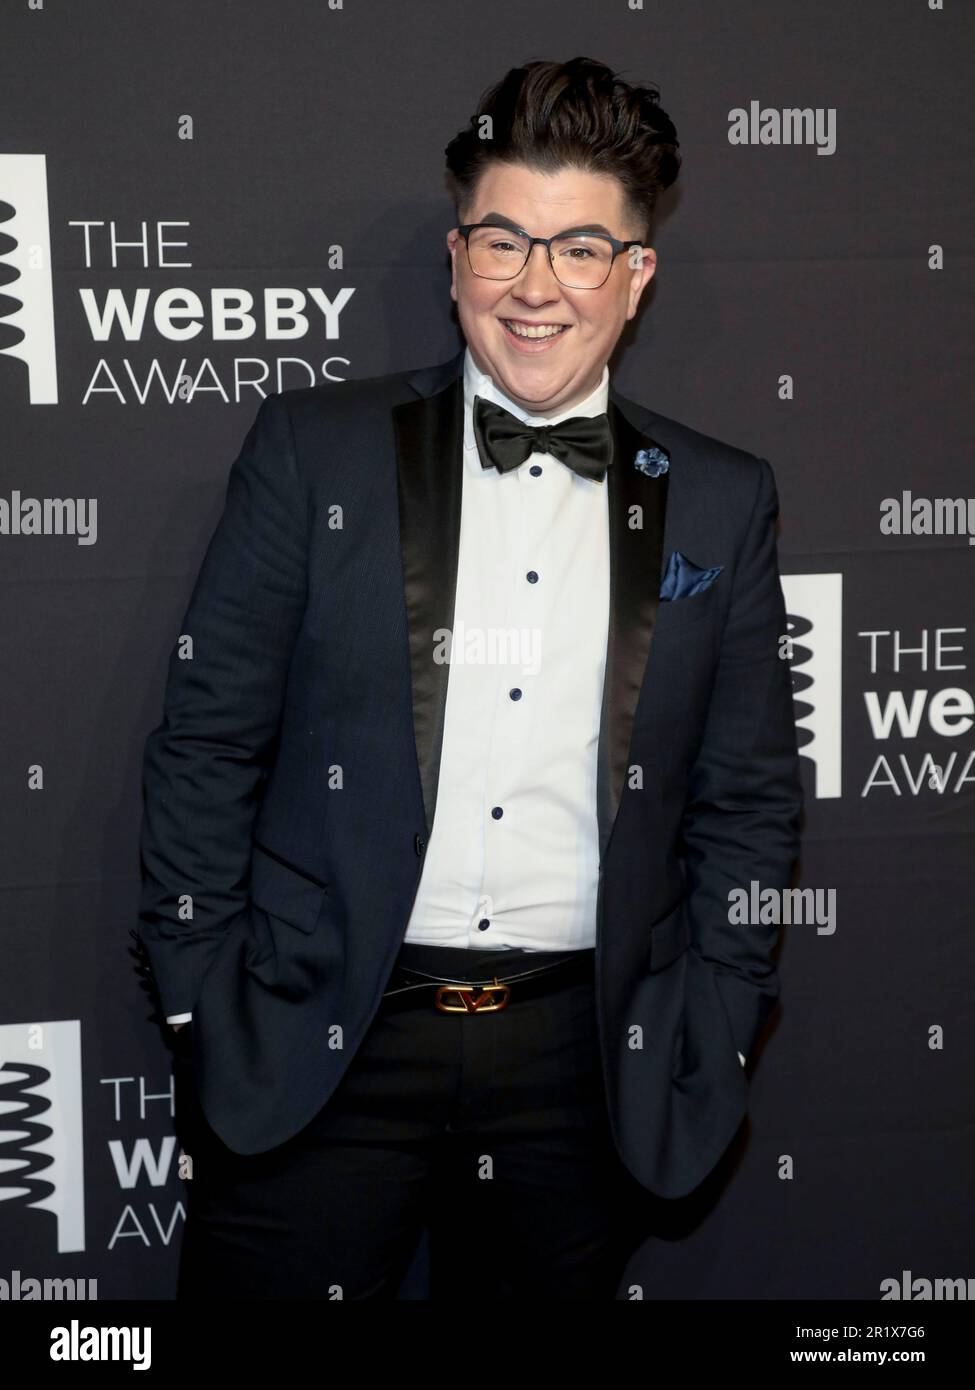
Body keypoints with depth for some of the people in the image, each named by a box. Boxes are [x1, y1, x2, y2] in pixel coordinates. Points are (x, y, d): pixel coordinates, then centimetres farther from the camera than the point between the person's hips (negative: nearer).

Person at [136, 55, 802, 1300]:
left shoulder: (721, 502, 4)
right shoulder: (315, 447, 0)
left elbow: (749, 798, 8)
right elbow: (207, 740, 0)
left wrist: (712, 1035, 3)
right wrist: (200, 1004, -3)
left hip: (583, 1058, 2)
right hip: (316, 1048, -1)